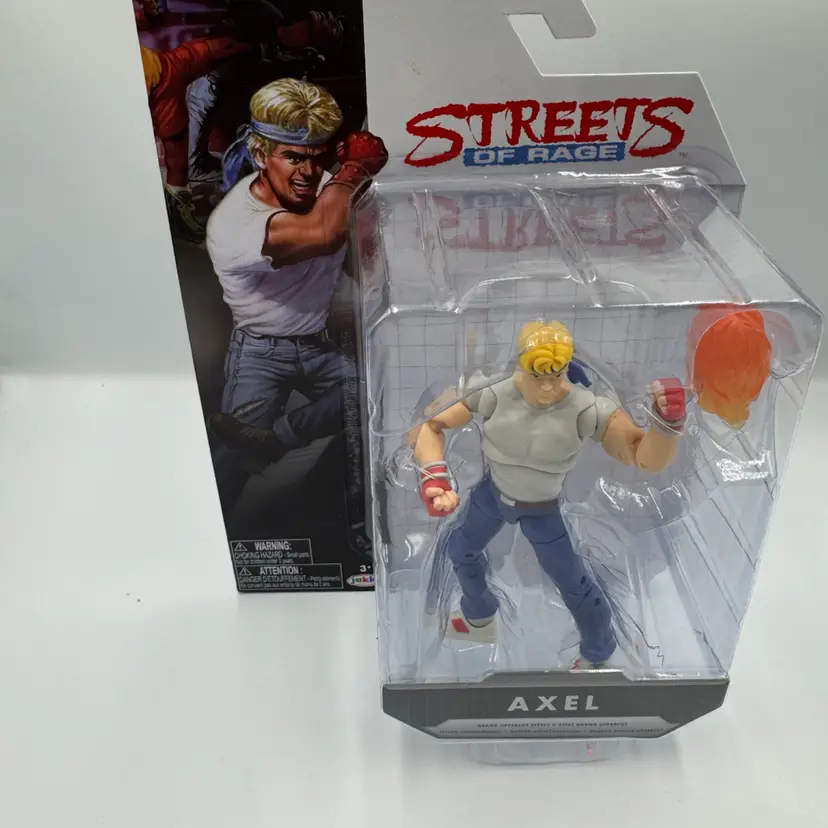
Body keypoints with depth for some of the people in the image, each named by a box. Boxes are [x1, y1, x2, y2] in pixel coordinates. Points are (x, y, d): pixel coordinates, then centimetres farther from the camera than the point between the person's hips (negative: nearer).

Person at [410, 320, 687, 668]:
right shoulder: (492, 393, -31)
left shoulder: (585, 409, -33)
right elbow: (426, 425, -30)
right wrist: (434, 477, -46)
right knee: (459, 548, 24)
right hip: (492, 492, 3)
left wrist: (668, 420, -56)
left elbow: (646, 458, -35)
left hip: (544, 510, -3)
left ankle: (598, 655, 46)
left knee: (573, 583, 9)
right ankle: (480, 619, 59)